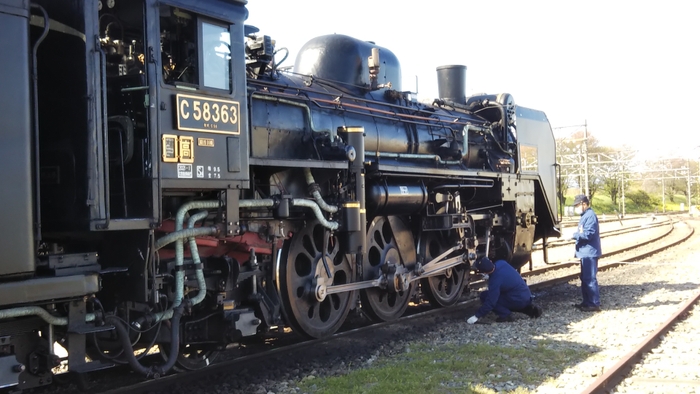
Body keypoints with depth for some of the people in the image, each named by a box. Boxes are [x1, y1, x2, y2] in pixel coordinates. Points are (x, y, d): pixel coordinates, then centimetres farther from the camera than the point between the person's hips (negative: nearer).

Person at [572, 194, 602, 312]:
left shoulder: (590, 216, -16)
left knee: (590, 278, -8)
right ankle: (587, 302, 23)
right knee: (585, 278, 16)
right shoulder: (585, 215, 17)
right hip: (586, 252, 11)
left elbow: (588, 234, -23)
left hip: (590, 252, -11)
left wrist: (573, 235, -17)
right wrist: (575, 235, 2)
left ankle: (594, 304, -4)